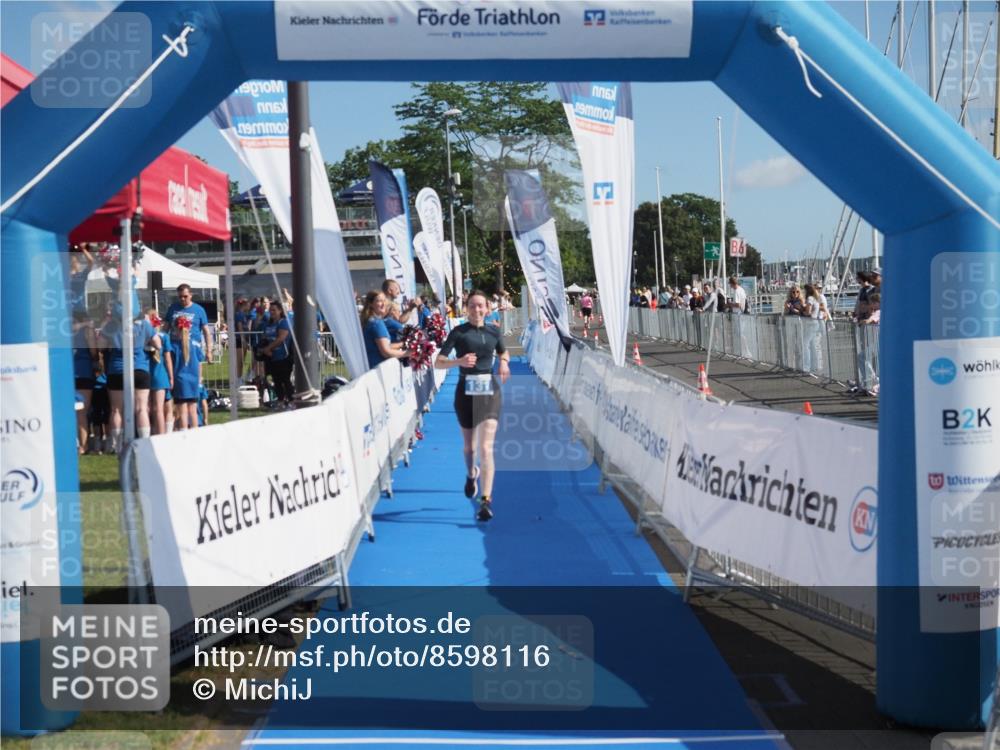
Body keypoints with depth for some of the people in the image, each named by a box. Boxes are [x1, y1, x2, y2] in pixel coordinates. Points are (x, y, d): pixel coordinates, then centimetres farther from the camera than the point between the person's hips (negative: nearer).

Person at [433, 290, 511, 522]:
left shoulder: (494, 332, 3)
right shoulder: (458, 332, -5)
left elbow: (503, 353, 22)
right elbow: (438, 362, -8)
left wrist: (504, 362, -1)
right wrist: (459, 361, -26)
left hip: (490, 392, 0)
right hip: (466, 392, 0)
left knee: (486, 448, -11)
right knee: (469, 446, 16)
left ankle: (486, 500, -13)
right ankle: (471, 475, 50)